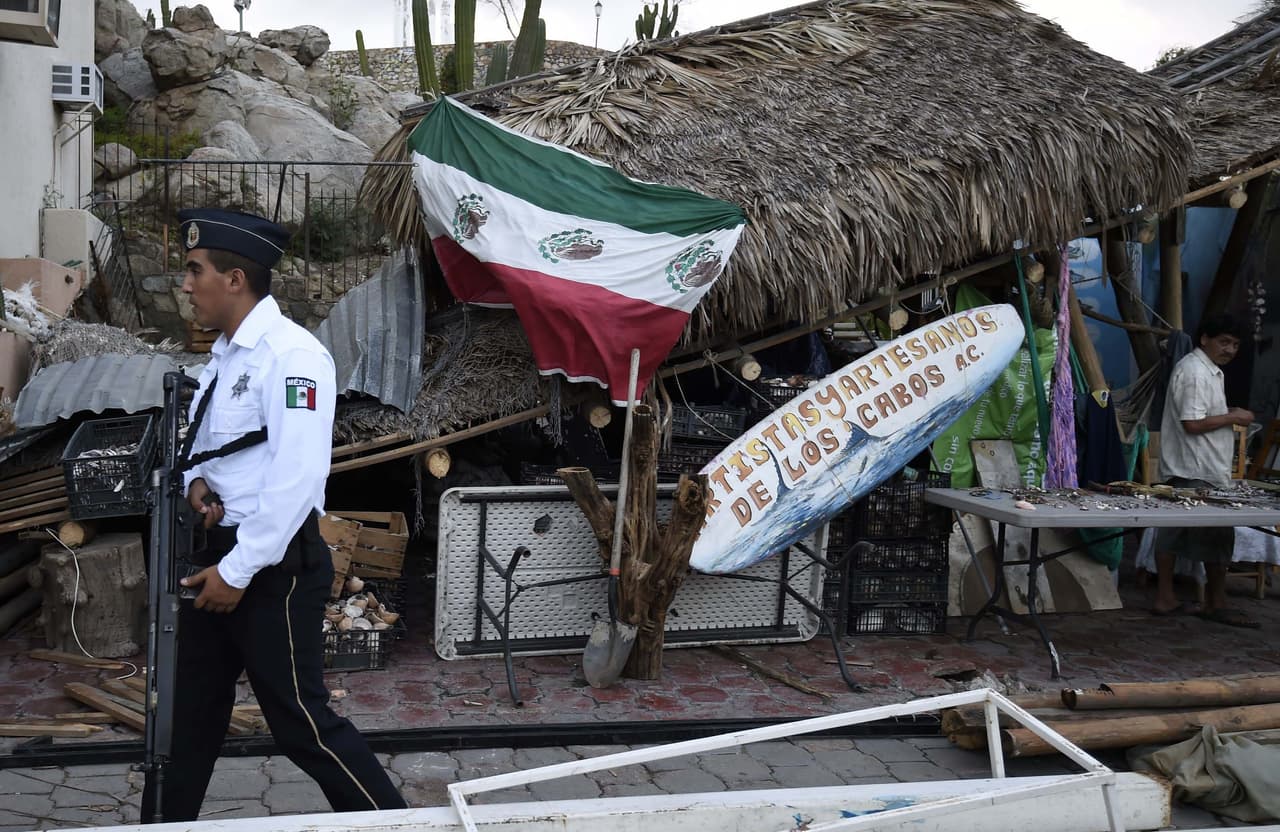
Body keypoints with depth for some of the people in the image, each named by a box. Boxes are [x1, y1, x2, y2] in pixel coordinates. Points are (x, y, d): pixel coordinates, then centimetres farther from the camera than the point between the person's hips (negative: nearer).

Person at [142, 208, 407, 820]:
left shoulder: (290, 356, -18)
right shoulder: (225, 352, 11)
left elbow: (297, 479, -25)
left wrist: (238, 571, -21)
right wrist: (196, 480, 0)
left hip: (274, 564, -9)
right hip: (220, 551, 9)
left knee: (299, 719, -2)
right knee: (195, 703, 18)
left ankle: (391, 820, 12)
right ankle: (171, 819, 33)